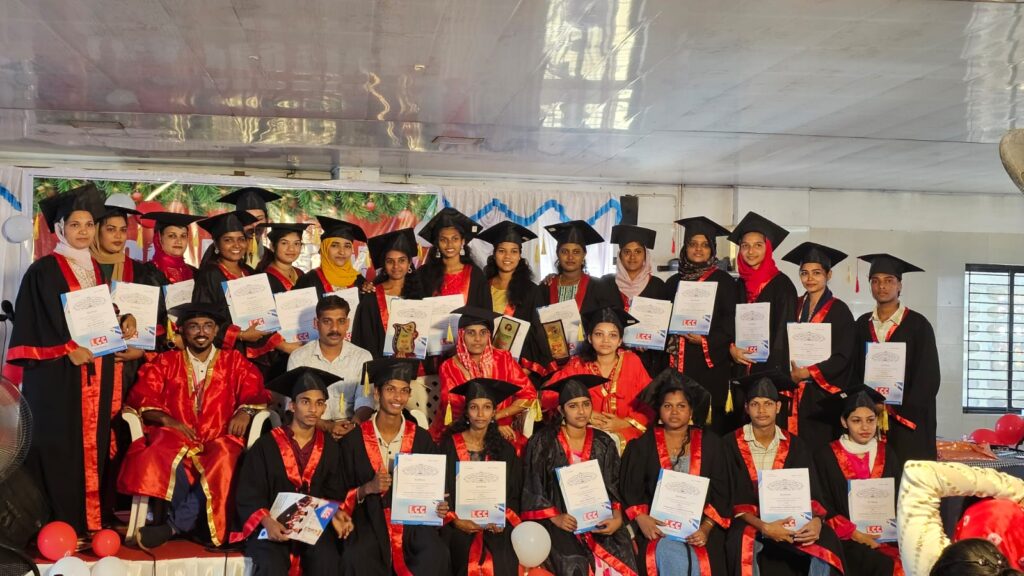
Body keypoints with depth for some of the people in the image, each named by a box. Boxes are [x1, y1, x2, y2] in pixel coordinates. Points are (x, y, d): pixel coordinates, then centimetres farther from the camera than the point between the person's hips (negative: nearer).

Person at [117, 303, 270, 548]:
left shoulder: (234, 362, 18)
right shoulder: (165, 362, 18)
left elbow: (256, 392, 7)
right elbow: (140, 397, 6)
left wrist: (245, 411, -16)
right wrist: (167, 420, -13)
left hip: (220, 441, 0)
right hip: (175, 438, 0)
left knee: (224, 462, -36)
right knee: (166, 460, -36)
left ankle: (175, 524, -31)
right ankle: (190, 522, -26)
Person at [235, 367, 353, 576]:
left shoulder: (329, 448, 9)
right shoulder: (266, 446, -2)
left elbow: (333, 493, 11)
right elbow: (248, 495, -3)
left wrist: (336, 514, -11)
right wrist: (267, 522, -20)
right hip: (272, 526, -2)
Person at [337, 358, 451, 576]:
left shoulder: (423, 440, 6)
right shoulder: (353, 440, 2)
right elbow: (342, 494, 4)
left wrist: (439, 507, -11)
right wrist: (368, 488, -16)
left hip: (413, 520, 1)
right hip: (369, 521, -1)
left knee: (437, 556, -29)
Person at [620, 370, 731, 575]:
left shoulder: (711, 444, 9)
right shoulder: (643, 445, 8)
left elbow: (721, 494, 5)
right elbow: (630, 489, 3)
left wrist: (706, 528, -9)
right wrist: (641, 518, -14)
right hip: (657, 528, -1)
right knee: (672, 560, -28)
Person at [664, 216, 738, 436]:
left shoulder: (723, 280, 3)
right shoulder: (674, 282, 16)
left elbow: (731, 321, -3)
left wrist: (707, 340, -15)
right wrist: (669, 338, -1)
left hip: (711, 362, -4)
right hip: (678, 363, 4)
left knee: (709, 422, -7)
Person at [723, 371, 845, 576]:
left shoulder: (794, 446, 4)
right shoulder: (732, 445, -5)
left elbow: (812, 492, 1)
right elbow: (734, 500, -9)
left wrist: (817, 520, -21)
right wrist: (763, 527, -24)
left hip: (789, 523, 3)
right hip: (748, 523, -3)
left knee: (826, 541, -23)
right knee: (744, 544, -36)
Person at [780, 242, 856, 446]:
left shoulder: (838, 310, -4)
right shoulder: (795, 307, 11)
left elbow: (842, 357, -10)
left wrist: (807, 373, -17)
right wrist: (791, 372, -1)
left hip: (823, 396, -4)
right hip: (796, 395, 4)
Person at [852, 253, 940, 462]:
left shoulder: (918, 325, -2)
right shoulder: (862, 326, 9)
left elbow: (928, 377, -6)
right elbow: (854, 372, 11)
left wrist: (898, 411, -10)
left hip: (908, 423, -3)